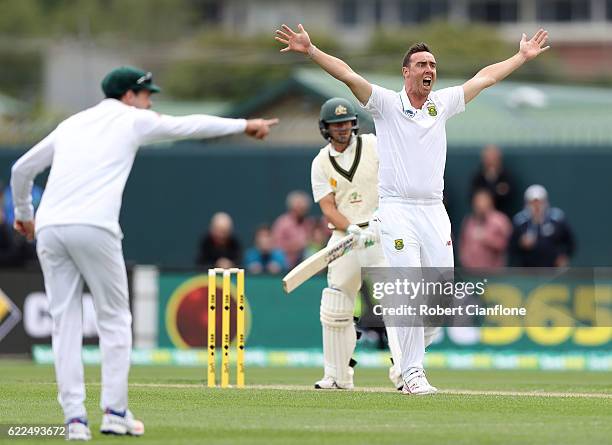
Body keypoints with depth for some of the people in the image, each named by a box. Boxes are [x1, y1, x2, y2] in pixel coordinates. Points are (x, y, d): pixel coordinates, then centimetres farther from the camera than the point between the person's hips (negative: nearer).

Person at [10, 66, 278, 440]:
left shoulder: (72, 124, 25)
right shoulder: (134, 121, 12)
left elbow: (22, 169, 28)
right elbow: (192, 126, 21)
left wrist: (23, 212, 45)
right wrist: (245, 125, 34)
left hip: (48, 228, 5)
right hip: (93, 227, -5)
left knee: (65, 322, 6)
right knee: (114, 317, 7)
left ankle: (75, 417, -1)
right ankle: (115, 412, 3)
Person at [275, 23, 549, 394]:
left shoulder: (442, 105, 13)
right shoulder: (386, 103, 0)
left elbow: (484, 78, 22)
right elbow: (348, 75, -12)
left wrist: (523, 56, 28)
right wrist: (310, 50, -23)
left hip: (434, 211, 4)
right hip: (397, 209, -4)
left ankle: (409, 353, 22)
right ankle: (413, 373, -7)